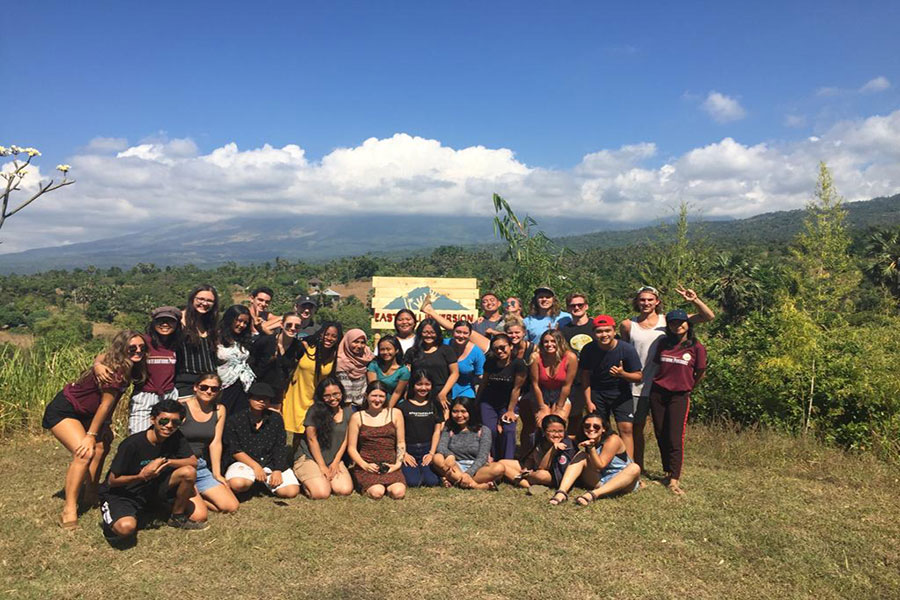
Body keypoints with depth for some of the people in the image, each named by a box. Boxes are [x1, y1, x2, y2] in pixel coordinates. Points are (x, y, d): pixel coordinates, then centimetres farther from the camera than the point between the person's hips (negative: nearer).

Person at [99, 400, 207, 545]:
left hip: (153, 489, 5)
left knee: (188, 472, -20)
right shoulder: (132, 444, -23)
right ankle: (110, 518, 3)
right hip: (123, 494, -4)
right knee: (126, 528, -36)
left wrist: (166, 461, -26)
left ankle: (177, 516, 3)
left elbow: (193, 462, -12)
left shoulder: (176, 438, -8)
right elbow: (112, 480, -17)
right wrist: (142, 476, -33)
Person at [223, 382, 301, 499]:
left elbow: (280, 448, 4)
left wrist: (278, 470, -9)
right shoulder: (234, 420, -1)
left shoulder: (276, 419, 8)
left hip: (271, 463, 3)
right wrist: (255, 466, -15)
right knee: (238, 484, -36)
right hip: (244, 462, -3)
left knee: (291, 491, -18)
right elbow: (235, 450, -6)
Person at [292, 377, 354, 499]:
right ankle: (306, 480, 9)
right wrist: (322, 466, -10)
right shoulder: (315, 411, -10)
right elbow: (312, 439, -10)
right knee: (321, 493, -25)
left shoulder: (348, 412, 3)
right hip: (309, 457, -4)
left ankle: (325, 478, 13)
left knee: (345, 490, -19)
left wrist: (335, 463, -3)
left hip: (335, 460, 4)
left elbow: (345, 440, 6)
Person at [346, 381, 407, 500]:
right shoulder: (357, 417, 6)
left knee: (398, 493, -25)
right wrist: (364, 465, -11)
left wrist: (398, 464, -4)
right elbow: (351, 447, 4)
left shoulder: (395, 414, 9)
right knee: (377, 493, -28)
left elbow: (401, 443, 10)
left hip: (390, 465, 2)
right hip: (366, 466, -1)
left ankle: (385, 484, 7)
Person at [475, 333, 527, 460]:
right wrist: (476, 403, 14)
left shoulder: (518, 364, -18)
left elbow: (516, 388, -14)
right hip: (488, 402, 2)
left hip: (509, 403, -2)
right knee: (490, 430, -10)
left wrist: (511, 410, -11)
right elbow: (483, 383, 6)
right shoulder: (490, 362, -6)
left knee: (508, 431, -16)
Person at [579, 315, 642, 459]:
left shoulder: (627, 349, -18)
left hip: (621, 393, -1)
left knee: (626, 428, -11)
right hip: (597, 393, 1)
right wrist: (588, 401, -3)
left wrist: (622, 374, -32)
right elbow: (585, 376, -1)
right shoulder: (588, 350, -12)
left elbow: (638, 376, -12)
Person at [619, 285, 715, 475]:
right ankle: (638, 470, 23)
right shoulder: (627, 325, 1)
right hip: (637, 386, 1)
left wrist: (694, 300, -17)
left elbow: (709, 316, -1)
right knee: (637, 428, 9)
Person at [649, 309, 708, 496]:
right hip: (657, 394, 3)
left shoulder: (696, 347, -2)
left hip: (679, 396, -3)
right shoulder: (663, 344, 7)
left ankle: (675, 480, -4)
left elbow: (701, 373, 7)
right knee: (661, 436, 6)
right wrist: (660, 383, 12)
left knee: (675, 438, -7)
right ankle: (668, 474, 18)